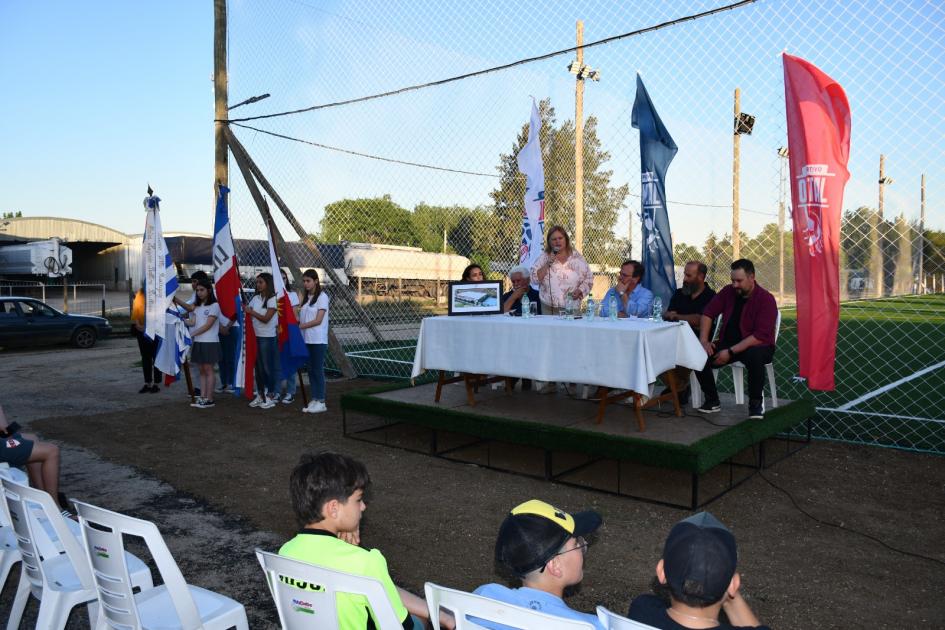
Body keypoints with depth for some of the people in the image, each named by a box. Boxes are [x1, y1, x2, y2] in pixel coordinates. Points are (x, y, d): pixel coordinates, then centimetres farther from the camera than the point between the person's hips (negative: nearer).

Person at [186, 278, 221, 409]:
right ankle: (202, 397, 10)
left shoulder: (214, 305, -7)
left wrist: (191, 334, -14)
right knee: (201, 370, 7)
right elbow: (192, 322, 4)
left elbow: (208, 325, -13)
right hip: (198, 342, 6)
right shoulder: (197, 306, 14)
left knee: (208, 370, -4)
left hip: (210, 343, -6)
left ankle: (209, 399, 1)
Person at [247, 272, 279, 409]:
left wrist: (251, 312, -12)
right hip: (255, 336, 6)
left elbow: (266, 319, -15)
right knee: (258, 366, 12)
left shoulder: (273, 299, -9)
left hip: (268, 337, -6)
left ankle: (270, 397, 9)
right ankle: (260, 395, 21)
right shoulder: (255, 298, 11)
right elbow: (248, 313, 9)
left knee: (268, 367, 0)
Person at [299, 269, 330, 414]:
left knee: (318, 370, -4)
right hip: (306, 339, 7)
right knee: (311, 370, 8)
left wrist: (300, 326, -14)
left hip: (318, 340, -7)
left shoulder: (322, 297, -7)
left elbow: (318, 320, -13)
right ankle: (314, 400, 14)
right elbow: (302, 317, 13)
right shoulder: (306, 297, 15)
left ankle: (321, 402, 2)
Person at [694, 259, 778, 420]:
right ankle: (712, 401, -2)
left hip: (755, 346, -5)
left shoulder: (766, 299, -14)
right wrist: (704, 341, -11)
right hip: (727, 343, 5)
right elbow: (708, 313, 5)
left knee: (754, 357, -40)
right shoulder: (728, 292, 3)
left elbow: (761, 336, -21)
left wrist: (731, 352, -26)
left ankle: (756, 402, -15)